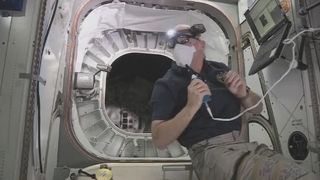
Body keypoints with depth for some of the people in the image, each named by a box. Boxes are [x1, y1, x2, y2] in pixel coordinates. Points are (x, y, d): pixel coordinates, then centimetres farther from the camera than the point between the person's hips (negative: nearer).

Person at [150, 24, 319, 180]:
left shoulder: (220, 69, 15)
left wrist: (244, 94, -5)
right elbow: (159, 140, -11)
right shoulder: (166, 84, -1)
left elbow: (257, 109, 19)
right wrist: (191, 107, -23)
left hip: (242, 142, 6)